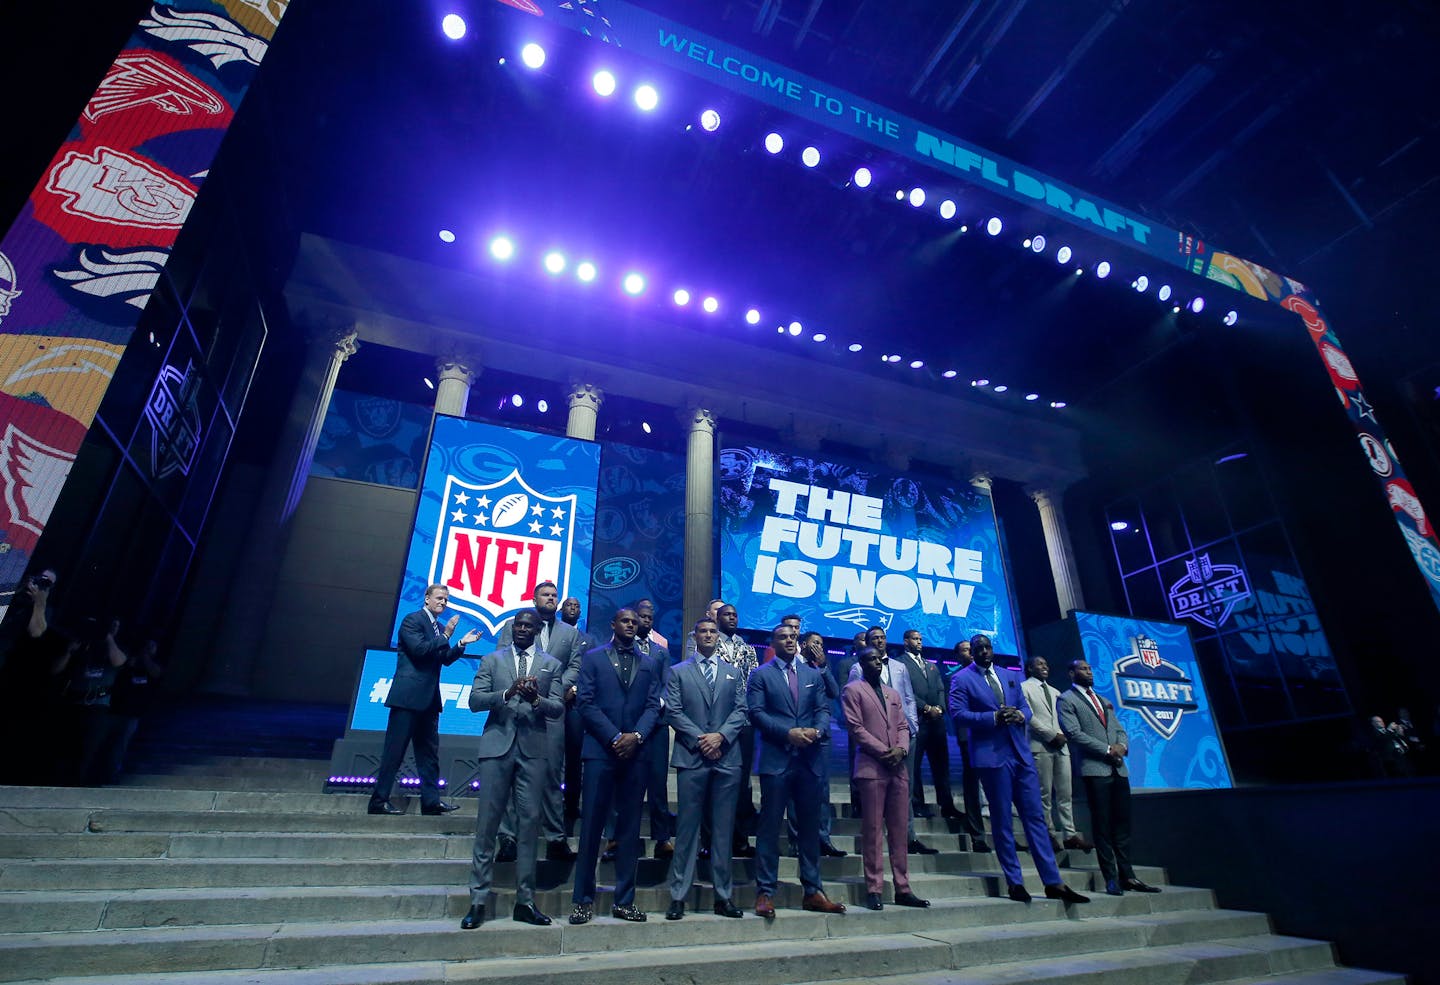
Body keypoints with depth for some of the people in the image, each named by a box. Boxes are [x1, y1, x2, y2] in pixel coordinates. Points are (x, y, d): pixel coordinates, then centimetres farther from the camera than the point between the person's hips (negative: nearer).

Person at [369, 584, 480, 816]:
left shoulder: (440, 627, 17)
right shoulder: (412, 620, -7)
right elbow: (419, 649, -20)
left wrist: (462, 644, 2)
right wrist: (445, 636, -16)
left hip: (428, 699, 8)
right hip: (409, 695, -8)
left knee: (429, 751, 10)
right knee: (395, 750, -1)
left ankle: (431, 800, 16)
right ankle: (379, 800, 8)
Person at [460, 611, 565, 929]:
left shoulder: (552, 665, 9)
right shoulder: (492, 660, 10)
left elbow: (558, 709, 3)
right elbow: (475, 700, 0)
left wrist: (536, 699, -18)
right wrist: (507, 694, -17)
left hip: (534, 750, 0)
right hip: (497, 746, 0)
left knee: (529, 824, 4)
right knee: (487, 823, 2)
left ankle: (525, 901, 15)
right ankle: (478, 900, 12)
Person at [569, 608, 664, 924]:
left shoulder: (648, 663, 14)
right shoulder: (593, 658, 6)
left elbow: (653, 706, 6)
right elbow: (586, 702, -3)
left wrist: (636, 736, -11)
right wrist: (615, 738, -11)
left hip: (635, 752, 3)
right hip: (600, 750, -2)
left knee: (630, 827, 7)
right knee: (592, 825, 1)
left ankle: (624, 901, 16)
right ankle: (583, 900, 13)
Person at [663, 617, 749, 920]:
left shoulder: (733, 673, 14)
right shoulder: (678, 672, 8)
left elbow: (742, 710, 6)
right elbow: (673, 711, -1)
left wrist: (720, 736, -9)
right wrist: (700, 739, -10)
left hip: (727, 758, 2)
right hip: (691, 758, -2)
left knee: (724, 829, 7)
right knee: (688, 826, 1)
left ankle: (723, 895, 16)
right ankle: (678, 896, 10)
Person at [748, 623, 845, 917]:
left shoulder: (813, 674, 14)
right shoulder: (761, 674, 2)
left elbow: (823, 709, 9)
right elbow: (756, 712, -7)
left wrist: (817, 730, -12)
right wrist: (788, 733, -16)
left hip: (809, 760, 4)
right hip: (776, 760, -4)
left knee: (810, 826, 12)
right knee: (770, 827, 1)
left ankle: (813, 892, 23)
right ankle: (765, 893, 10)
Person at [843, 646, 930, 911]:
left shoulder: (893, 693, 21)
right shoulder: (853, 690, 1)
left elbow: (903, 726, 15)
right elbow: (855, 727, -7)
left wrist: (901, 749, -5)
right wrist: (884, 752, -12)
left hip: (898, 768, 6)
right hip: (872, 767, -6)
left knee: (899, 830, 7)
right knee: (873, 830, -3)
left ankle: (902, 889, 13)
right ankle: (873, 890, 3)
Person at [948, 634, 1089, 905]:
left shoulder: (1010, 675, 14)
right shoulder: (961, 679, -2)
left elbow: (1025, 707, 15)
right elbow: (957, 713, -11)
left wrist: (1019, 715, -8)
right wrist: (994, 717, -19)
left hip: (1020, 753, 5)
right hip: (992, 756, -5)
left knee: (1035, 817, 7)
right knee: (1001, 821, 4)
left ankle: (1053, 883, 13)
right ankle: (1015, 883, 14)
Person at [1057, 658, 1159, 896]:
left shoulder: (1104, 701, 23)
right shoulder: (1067, 700, 0)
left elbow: (1120, 730, 19)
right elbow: (1074, 733, -10)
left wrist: (1121, 746, -3)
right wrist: (1107, 749, -14)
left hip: (1118, 768, 7)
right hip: (1095, 769, -6)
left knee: (1122, 824, 7)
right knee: (1102, 825, -3)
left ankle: (1127, 876, 14)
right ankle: (1111, 879, 2)